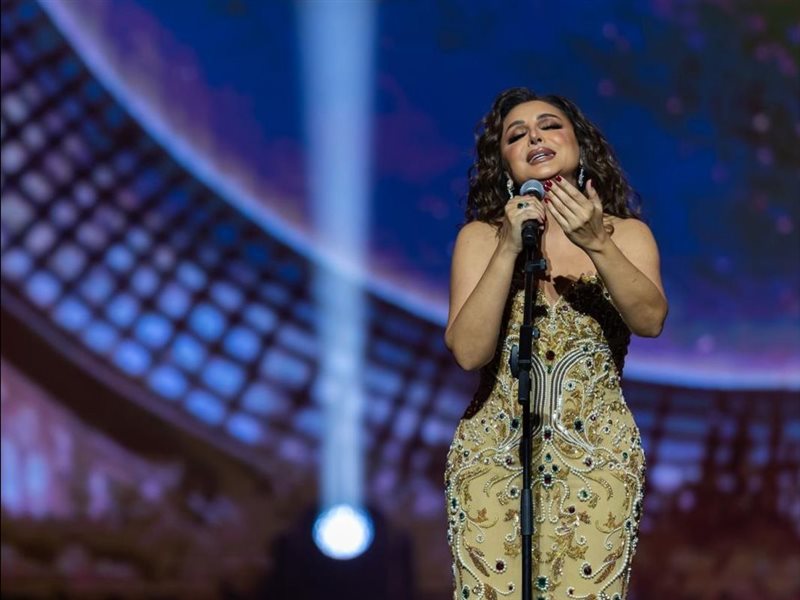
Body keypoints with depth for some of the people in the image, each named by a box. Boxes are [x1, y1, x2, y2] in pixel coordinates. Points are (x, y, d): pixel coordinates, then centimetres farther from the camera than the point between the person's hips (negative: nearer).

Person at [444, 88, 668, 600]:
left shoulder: (627, 233, 2)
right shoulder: (481, 236, 0)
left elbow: (650, 321, -16)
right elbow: (469, 352, -12)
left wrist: (597, 244, -30)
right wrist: (509, 250, -20)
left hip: (600, 460, 0)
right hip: (494, 457, 0)